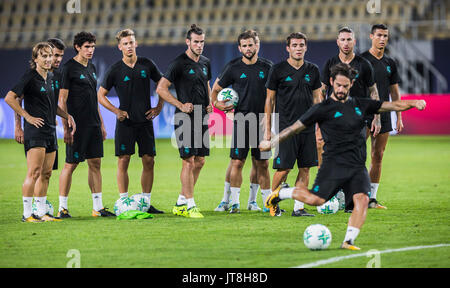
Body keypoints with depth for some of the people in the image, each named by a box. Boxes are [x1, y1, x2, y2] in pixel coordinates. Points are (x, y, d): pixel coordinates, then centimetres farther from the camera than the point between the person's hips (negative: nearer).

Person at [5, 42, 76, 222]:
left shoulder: (49, 78, 16)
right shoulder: (30, 77, -9)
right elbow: (9, 98, -15)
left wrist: (67, 116, 17)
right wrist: (27, 116, -14)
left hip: (50, 131, 8)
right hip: (35, 132, -8)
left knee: (46, 174, 9)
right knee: (34, 172, -12)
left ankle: (41, 212, 14)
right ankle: (27, 213, -8)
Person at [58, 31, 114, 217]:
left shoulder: (91, 68, 15)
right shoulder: (69, 68, -8)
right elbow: (62, 100, -11)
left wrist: (101, 124, 19)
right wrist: (66, 128, -16)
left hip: (93, 124, 7)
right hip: (77, 125, -7)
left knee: (95, 163, 7)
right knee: (71, 165, -3)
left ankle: (98, 207, 11)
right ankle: (63, 207, 4)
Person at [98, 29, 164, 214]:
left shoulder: (147, 65, 5)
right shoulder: (115, 70, -2)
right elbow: (100, 95, 5)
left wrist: (159, 107, 8)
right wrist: (116, 111, -6)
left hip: (145, 121, 3)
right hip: (125, 122, -3)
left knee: (148, 161, 2)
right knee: (123, 161, -6)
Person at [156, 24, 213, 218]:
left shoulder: (205, 63, 12)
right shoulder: (179, 63, -10)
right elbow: (161, 88, -11)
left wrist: (209, 103, 10)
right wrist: (180, 105, -16)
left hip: (201, 117, 8)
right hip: (185, 118, -8)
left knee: (199, 161, 8)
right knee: (188, 161, -7)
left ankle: (180, 203, 17)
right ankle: (190, 206, -3)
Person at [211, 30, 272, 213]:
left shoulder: (267, 67, 6)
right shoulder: (233, 68, 2)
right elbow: (216, 89, 13)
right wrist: (217, 104, -4)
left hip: (261, 121, 1)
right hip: (241, 121, -1)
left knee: (262, 164, 5)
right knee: (237, 162, -5)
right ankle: (234, 202, 1)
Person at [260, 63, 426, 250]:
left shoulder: (360, 105, 15)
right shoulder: (323, 109, 2)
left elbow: (393, 106, 16)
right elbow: (296, 127, 7)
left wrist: (413, 103, -1)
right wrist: (271, 143, 9)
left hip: (358, 167, 4)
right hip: (334, 164, -4)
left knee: (362, 199, -18)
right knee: (316, 199, -17)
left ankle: (348, 241, -16)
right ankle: (281, 193, 8)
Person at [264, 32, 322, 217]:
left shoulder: (313, 70, 9)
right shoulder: (278, 70, -1)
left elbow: (316, 99, 15)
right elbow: (270, 99, 2)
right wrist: (268, 130, -1)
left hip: (308, 128, 4)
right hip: (285, 126, -4)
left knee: (305, 168, 2)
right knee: (284, 168, -8)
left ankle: (299, 207, 8)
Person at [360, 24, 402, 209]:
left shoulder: (390, 63, 13)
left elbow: (394, 91, 18)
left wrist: (399, 117, 13)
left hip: (383, 115, 5)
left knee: (378, 157, 5)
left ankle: (372, 198, 10)